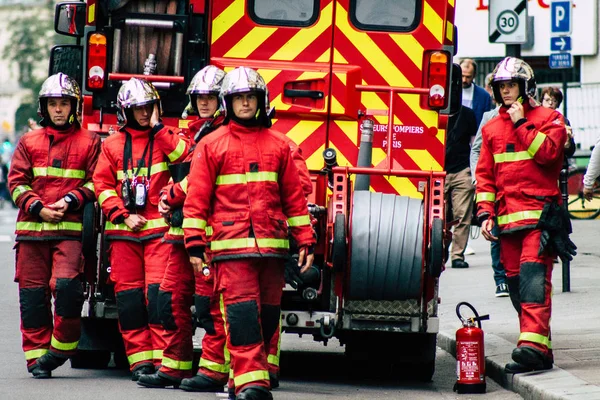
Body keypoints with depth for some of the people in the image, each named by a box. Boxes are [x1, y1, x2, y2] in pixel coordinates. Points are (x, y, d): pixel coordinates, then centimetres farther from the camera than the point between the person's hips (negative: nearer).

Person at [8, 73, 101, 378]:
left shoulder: (89, 142, 8)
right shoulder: (29, 142, 13)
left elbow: (95, 182, 5)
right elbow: (17, 182, 9)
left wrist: (70, 201, -10)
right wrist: (38, 208, -6)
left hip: (70, 228, -2)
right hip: (32, 228, 3)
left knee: (67, 284, -18)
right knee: (33, 294, 1)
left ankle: (61, 347, 1)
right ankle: (37, 356, 9)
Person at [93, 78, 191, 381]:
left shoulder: (167, 137, 8)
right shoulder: (112, 145, 12)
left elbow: (185, 156, -14)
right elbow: (103, 185, 8)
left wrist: (157, 128, -9)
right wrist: (123, 216, -4)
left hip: (159, 228, -3)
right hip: (124, 231, 3)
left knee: (158, 292, -12)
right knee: (128, 294, 2)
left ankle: (162, 359, -14)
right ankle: (139, 358, 7)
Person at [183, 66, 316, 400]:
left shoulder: (278, 145, 13)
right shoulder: (211, 145, 7)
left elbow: (294, 196, 14)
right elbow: (197, 197, 4)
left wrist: (306, 241, 10)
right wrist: (195, 243, -4)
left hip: (272, 244, 3)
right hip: (230, 244, -3)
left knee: (267, 314, 5)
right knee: (241, 312, -12)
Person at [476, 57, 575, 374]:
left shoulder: (548, 119, 4)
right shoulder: (492, 128, 17)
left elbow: (547, 152, -14)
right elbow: (484, 175, 17)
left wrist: (521, 124, -8)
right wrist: (485, 213, 6)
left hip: (539, 213, -5)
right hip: (506, 215, 6)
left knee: (533, 276, -19)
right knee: (515, 280, 2)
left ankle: (534, 345, -30)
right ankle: (538, 347, 8)